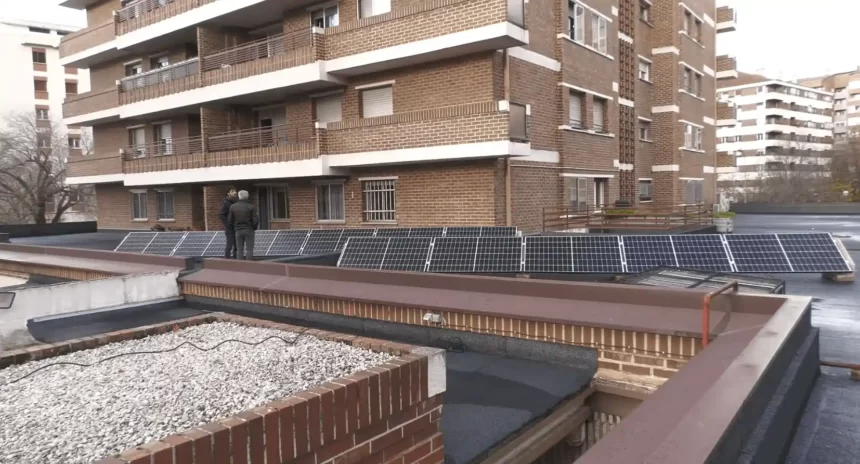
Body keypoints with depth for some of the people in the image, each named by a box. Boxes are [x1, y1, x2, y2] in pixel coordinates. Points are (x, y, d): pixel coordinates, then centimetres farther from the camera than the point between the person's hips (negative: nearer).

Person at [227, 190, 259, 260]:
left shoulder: (233, 207, 0)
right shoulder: (251, 207, -7)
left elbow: (230, 221, 1)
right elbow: (255, 220, -11)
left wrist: (233, 228, 20)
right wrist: (254, 228, 9)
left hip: (238, 231, 2)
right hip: (249, 230, -2)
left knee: (239, 250, 7)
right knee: (249, 250, 0)